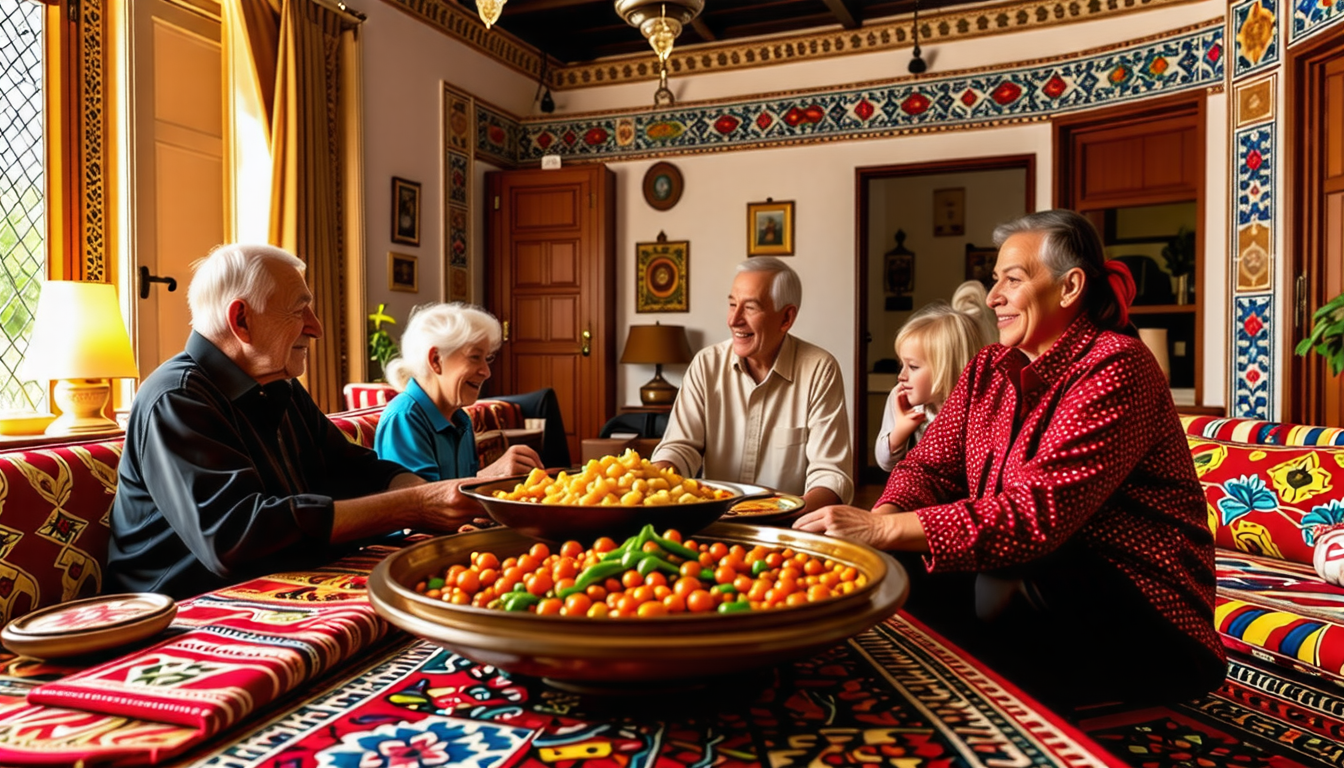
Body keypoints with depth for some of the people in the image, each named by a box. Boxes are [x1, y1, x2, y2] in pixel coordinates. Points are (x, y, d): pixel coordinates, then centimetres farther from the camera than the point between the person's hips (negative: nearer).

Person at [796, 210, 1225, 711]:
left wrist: (886, 529, -31)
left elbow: (1036, 514, -26)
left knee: (1003, 591, -33)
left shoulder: (1116, 368, -16)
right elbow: (929, 466, 3)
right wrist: (881, 518, -20)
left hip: (1144, 613, -6)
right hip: (1038, 572, 7)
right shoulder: (989, 369, 9)